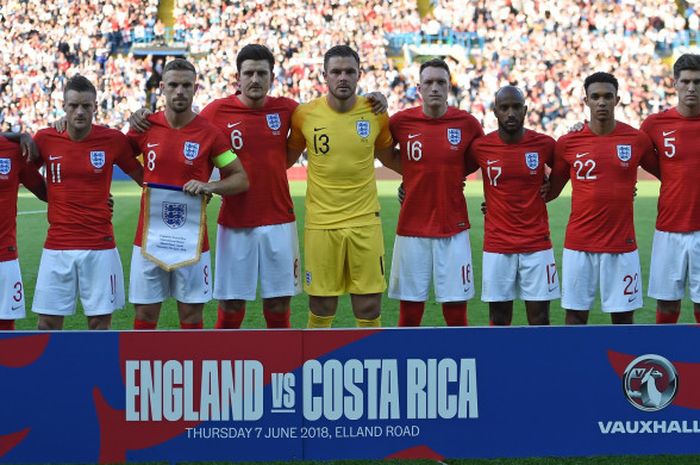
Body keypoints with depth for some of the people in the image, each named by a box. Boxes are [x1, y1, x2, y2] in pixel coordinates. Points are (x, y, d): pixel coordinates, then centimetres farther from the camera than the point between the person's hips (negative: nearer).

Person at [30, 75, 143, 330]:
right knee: (48, 323, 2)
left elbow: (144, 178, 10)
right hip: (57, 247, 1)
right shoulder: (45, 139, 0)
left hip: (100, 246, -1)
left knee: (100, 323, 2)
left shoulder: (113, 139, -2)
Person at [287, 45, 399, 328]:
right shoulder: (304, 115, -3)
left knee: (369, 309, 2)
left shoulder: (375, 114, 0)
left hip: (365, 222, 1)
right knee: (321, 310, 5)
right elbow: (287, 157, 14)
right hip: (321, 223, -1)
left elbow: (389, 158, 18)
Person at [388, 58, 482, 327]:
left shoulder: (467, 123, -1)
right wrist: (415, 175, 7)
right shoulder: (401, 122, -2)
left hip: (453, 231, 0)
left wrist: (453, 175, 7)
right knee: (409, 315, 4)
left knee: (456, 315, 2)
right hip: (412, 230, 0)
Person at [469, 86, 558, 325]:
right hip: (497, 248, 0)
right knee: (499, 320, 5)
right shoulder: (480, 147, -2)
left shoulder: (544, 144, -2)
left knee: (540, 319, 1)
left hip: (537, 245, 0)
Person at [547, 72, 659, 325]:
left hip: (621, 245, 0)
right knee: (575, 314, 5)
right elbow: (551, 190, 10)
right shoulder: (568, 143, 1)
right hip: (578, 245, 0)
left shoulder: (637, 140, 0)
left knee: (623, 316, 5)